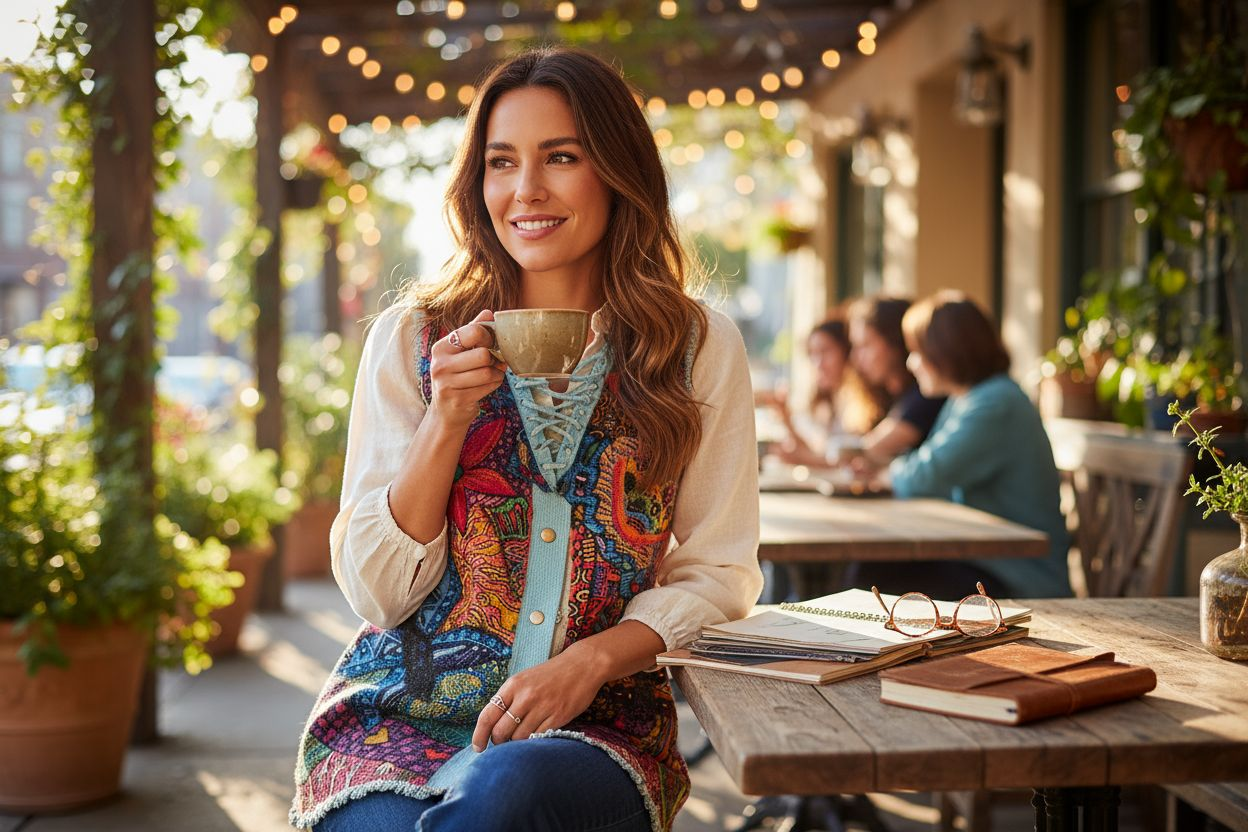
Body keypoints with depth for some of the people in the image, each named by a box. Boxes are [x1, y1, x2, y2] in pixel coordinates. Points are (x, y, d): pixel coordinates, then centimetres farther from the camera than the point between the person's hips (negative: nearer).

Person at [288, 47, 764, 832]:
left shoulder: (699, 348, 4)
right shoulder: (411, 339, 4)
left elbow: (716, 573, 4)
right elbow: (377, 591, 2)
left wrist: (588, 661, -13)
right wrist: (447, 421, -12)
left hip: (596, 727, -1)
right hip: (398, 714, 1)